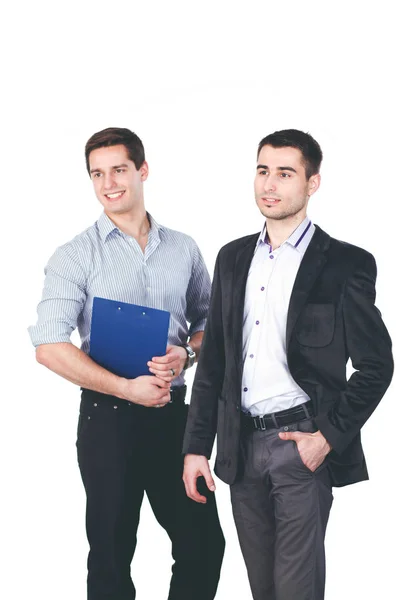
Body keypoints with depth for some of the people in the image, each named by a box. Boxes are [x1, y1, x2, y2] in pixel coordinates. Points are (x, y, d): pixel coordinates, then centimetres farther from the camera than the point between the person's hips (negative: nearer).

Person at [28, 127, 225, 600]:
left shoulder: (183, 250, 7)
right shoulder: (75, 257, -5)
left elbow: (210, 322, 14)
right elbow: (49, 347, -13)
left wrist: (185, 355, -8)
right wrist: (127, 388, -17)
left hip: (173, 414, 3)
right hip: (109, 418, -3)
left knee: (204, 544, 7)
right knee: (112, 553, 8)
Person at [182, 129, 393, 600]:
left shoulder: (345, 263, -4)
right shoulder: (233, 258, 11)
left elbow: (376, 365, -4)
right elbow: (213, 361, 12)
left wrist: (329, 437, -11)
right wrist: (196, 447, 8)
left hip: (301, 445, -5)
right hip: (242, 446, 5)